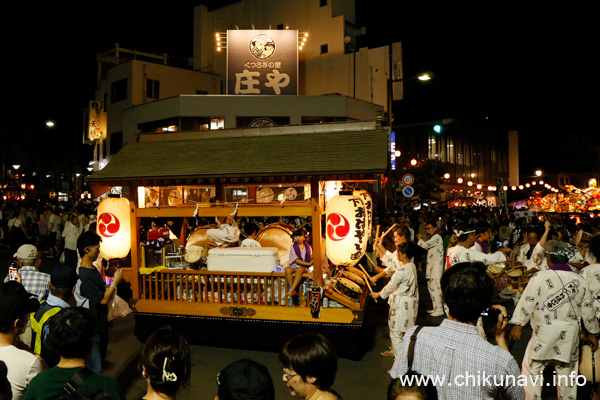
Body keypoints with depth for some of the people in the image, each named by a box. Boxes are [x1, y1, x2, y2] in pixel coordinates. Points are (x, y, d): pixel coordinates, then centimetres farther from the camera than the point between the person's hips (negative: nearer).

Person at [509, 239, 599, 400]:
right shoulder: (580, 280, 3)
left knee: (532, 368, 7)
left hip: (544, 334, -4)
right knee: (567, 370, 16)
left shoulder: (540, 277, -10)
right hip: (570, 335, 4)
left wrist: (517, 325, -4)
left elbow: (527, 302, -10)